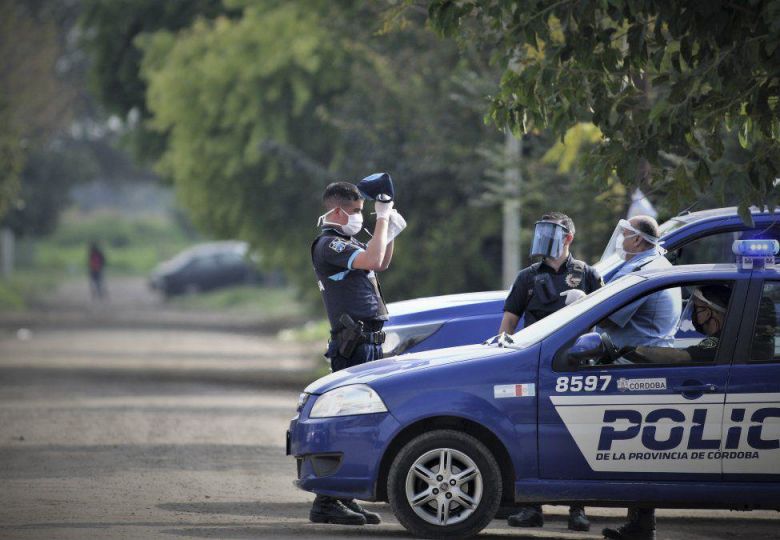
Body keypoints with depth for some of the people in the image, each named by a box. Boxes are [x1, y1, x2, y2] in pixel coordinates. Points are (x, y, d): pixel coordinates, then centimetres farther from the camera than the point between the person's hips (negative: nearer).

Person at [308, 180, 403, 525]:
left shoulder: (346, 242, 21)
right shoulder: (328, 243, -11)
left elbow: (381, 263, 32)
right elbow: (372, 259, -25)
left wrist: (391, 230, 18)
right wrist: (382, 220, -14)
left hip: (369, 343, 10)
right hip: (352, 344, -10)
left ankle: (344, 497, 16)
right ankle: (326, 502, -11)